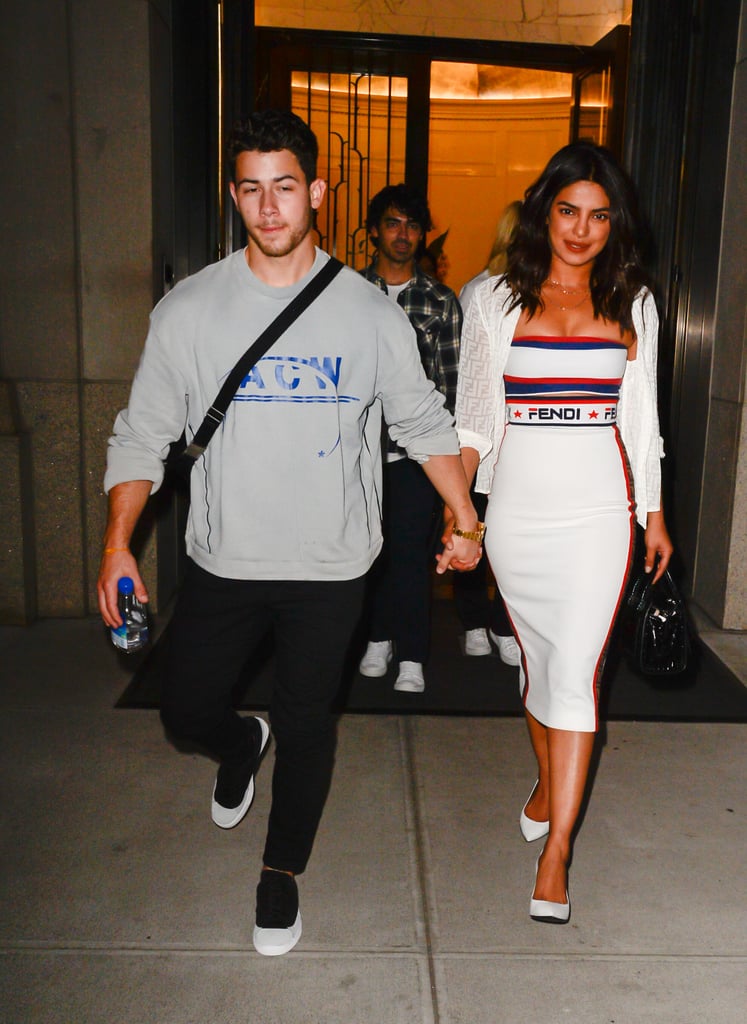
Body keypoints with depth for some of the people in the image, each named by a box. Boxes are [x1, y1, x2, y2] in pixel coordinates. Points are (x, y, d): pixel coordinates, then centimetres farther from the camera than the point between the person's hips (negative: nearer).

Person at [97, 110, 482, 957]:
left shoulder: (370, 312, -3)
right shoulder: (188, 310, -4)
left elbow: (425, 424, 7)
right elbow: (142, 434, 1)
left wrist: (467, 523, 5)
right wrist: (117, 543, -5)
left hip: (330, 569, -1)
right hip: (221, 562, 1)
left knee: (307, 723, 9)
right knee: (185, 710, 10)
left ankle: (281, 871, 35)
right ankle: (242, 744, 48)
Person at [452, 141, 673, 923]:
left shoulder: (632, 304, 7)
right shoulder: (495, 300, 3)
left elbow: (640, 419, 11)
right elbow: (473, 419, 5)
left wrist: (654, 514, 11)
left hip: (600, 509, 0)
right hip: (517, 507, 1)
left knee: (576, 669, -6)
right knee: (537, 655, 14)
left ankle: (555, 852, 2)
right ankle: (548, 778, 41)